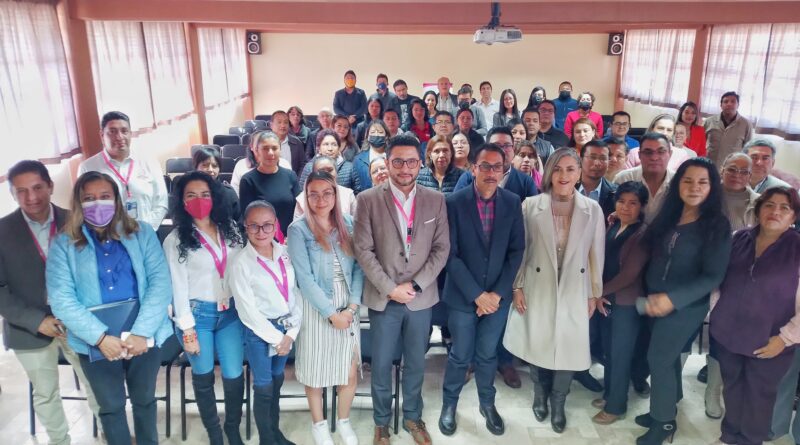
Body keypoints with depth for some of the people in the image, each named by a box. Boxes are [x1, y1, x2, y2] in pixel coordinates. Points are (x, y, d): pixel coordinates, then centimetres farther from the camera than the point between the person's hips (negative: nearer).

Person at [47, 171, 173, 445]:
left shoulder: (142, 233, 1)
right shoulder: (64, 244, -1)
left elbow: (161, 283, -8)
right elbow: (61, 299, -10)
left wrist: (141, 333, -19)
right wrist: (101, 337, -20)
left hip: (143, 335, 1)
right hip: (95, 342, 0)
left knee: (144, 400, 18)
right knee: (111, 406, 16)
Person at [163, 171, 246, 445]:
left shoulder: (230, 229, 7)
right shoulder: (175, 240, -3)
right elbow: (178, 286, -6)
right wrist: (187, 330, -9)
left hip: (231, 313, 2)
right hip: (197, 314, -2)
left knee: (234, 376, 1)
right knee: (204, 377, 10)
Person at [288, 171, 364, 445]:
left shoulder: (349, 223, 3)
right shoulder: (298, 229, -8)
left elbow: (358, 268, 1)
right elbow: (304, 278, -13)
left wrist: (352, 307, -10)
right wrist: (331, 314, -13)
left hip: (348, 308, 3)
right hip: (316, 308, -3)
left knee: (350, 372, 8)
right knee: (315, 371, 10)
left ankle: (344, 421, 33)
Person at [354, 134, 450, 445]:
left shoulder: (436, 200, 0)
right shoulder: (368, 200, -6)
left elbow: (441, 249, 0)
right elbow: (363, 250, -8)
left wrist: (415, 285, -11)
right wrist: (390, 289, -14)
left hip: (421, 297, 2)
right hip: (383, 297, -1)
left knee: (416, 363, 16)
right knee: (381, 365, 12)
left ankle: (413, 417, 37)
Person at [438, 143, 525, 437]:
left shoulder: (512, 203, -2)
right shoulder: (455, 202, -10)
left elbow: (516, 251, 0)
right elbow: (451, 254, -12)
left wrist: (497, 293, -7)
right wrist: (477, 294, -14)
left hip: (497, 296, 2)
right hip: (463, 295, -2)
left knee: (487, 354, 15)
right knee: (460, 355, 10)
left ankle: (487, 403, 37)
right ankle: (449, 403, 33)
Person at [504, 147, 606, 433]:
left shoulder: (593, 210, -4)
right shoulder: (530, 206, -7)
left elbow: (596, 255, 2)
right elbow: (521, 250, -2)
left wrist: (594, 293, 4)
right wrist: (517, 286, -3)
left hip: (574, 293, 1)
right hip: (538, 290, 0)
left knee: (568, 348, 9)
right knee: (537, 345, 14)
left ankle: (558, 403, 35)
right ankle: (540, 394, 42)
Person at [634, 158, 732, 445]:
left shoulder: (717, 225, -13)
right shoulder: (668, 216, 2)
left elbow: (713, 276, -17)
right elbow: (650, 255, 9)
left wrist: (673, 299, -22)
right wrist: (649, 295, 2)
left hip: (686, 306, -5)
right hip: (654, 301, 5)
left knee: (658, 359, 1)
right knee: (667, 357, 16)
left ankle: (665, 421, 20)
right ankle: (663, 409, 35)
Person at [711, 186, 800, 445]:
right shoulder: (739, 239, 2)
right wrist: (715, 312, 6)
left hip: (768, 343, -3)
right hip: (727, 333, 4)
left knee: (758, 397, 13)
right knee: (732, 389, 19)